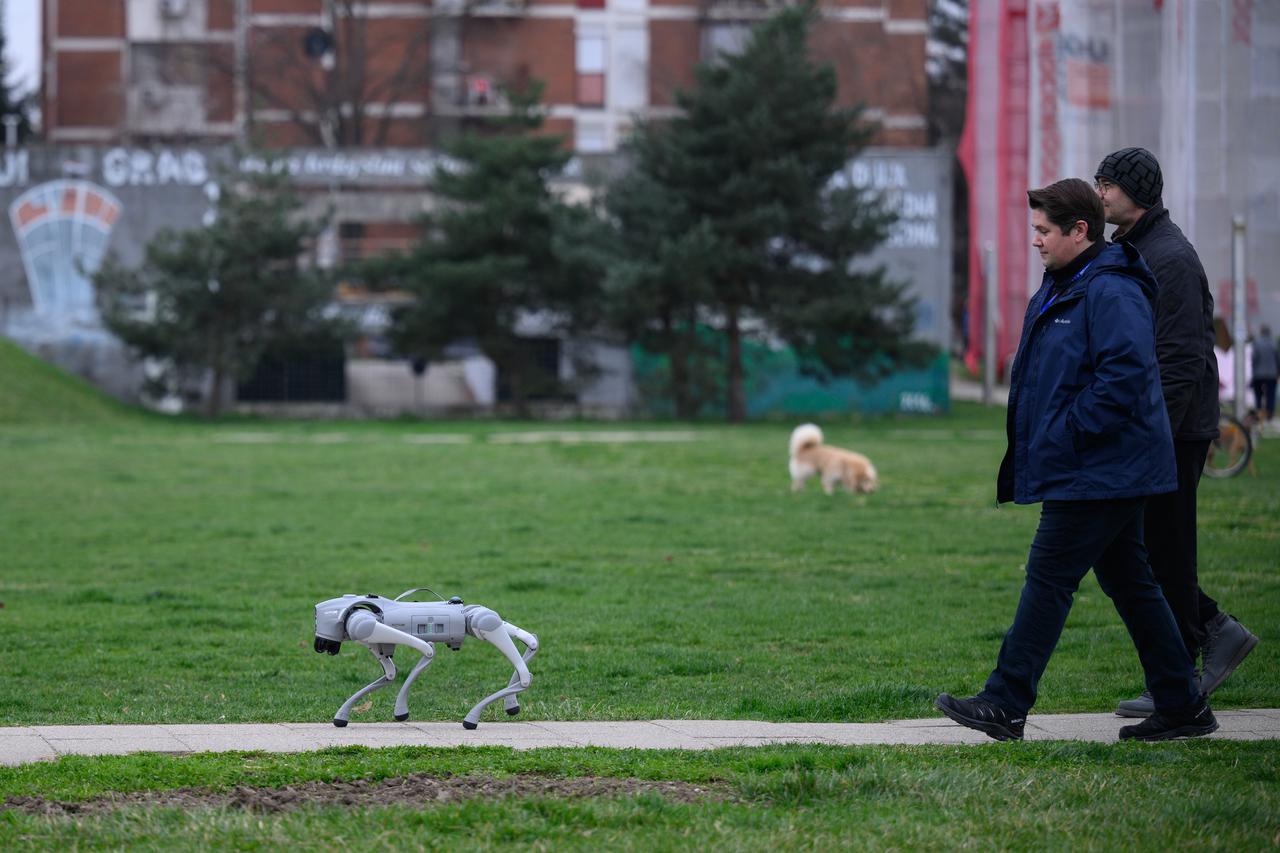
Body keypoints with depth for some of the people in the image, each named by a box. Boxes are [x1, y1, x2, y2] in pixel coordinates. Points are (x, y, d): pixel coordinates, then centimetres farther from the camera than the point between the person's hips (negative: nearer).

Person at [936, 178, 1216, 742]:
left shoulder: (1110, 293, -17)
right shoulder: (1061, 289, 17)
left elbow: (1123, 379, -25)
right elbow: (1038, 379, 27)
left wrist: (1062, 438, -21)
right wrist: (1028, 442, 16)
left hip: (1097, 476, -11)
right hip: (1109, 472, 11)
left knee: (1049, 579, -8)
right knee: (1129, 583, 11)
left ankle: (1006, 705, -4)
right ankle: (1182, 707, 15)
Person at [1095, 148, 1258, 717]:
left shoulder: (1170, 258, -15)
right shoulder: (1125, 252, 15)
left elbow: (1182, 359, -20)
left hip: (1173, 432, -10)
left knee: (1163, 552, -4)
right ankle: (1217, 631, 20)